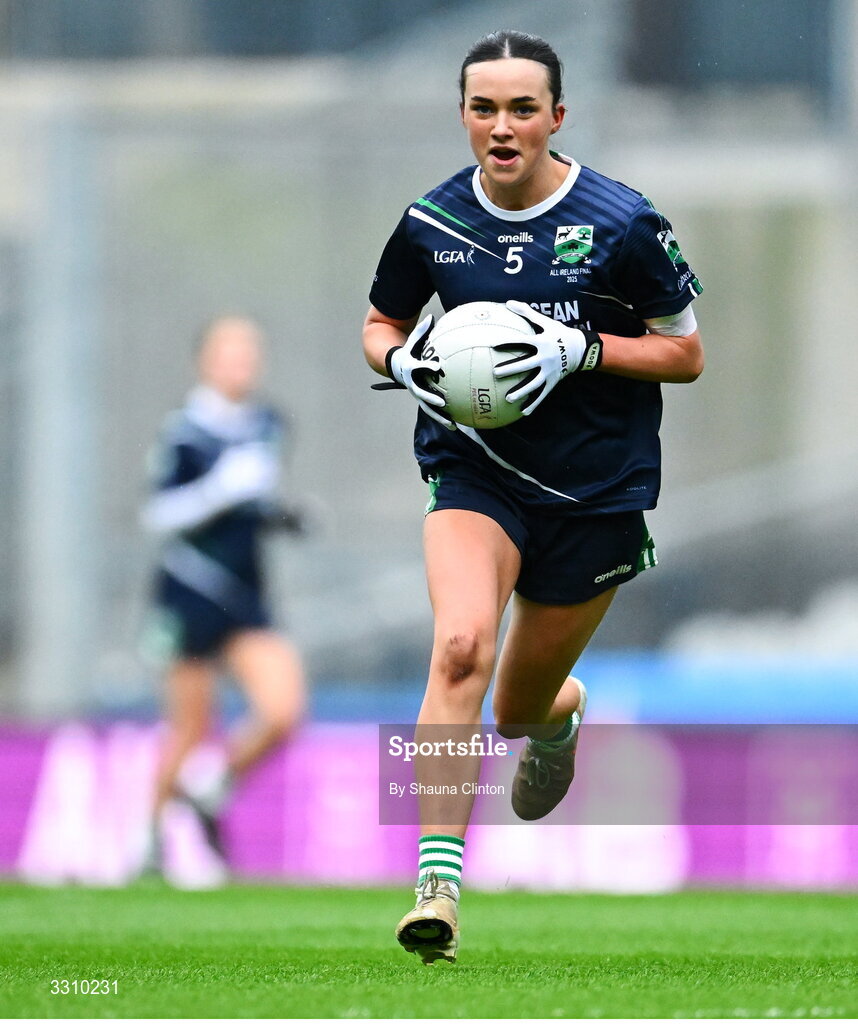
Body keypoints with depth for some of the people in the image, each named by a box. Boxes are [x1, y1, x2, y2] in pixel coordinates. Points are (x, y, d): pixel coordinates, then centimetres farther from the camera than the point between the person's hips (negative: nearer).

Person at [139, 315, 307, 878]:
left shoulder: (267, 427, 10)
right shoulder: (186, 433, -11)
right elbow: (158, 514, -15)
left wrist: (279, 515, 5)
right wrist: (223, 489, -25)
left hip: (248, 598, 5)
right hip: (192, 594, -5)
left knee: (283, 713, -12)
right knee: (190, 731, 2)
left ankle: (217, 790, 14)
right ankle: (156, 836, 24)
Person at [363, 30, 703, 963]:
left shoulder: (619, 221, -10)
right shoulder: (432, 222, -3)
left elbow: (686, 353, -3)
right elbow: (380, 326, 14)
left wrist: (582, 349, -19)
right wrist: (403, 359, -10)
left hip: (597, 490, 0)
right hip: (476, 473, 0)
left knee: (517, 711, 10)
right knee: (460, 646, -27)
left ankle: (558, 709, 51)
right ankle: (436, 884, -30)